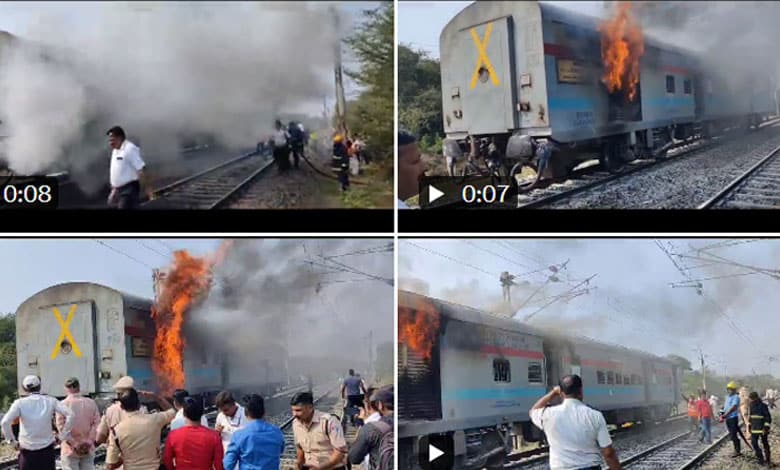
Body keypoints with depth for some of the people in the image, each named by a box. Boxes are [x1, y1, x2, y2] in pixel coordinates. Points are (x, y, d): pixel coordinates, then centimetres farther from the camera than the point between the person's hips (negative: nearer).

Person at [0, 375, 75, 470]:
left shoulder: (20, 403, -6)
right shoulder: (50, 401, -2)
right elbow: (70, 414, -10)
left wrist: (12, 441, -7)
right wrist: (62, 436, -2)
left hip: (27, 452, -1)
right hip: (47, 450, 1)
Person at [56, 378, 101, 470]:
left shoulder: (63, 404, -8)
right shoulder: (91, 403, 2)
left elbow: (61, 427, -12)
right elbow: (96, 423, -2)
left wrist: (74, 444, -10)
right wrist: (89, 441, -5)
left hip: (70, 451, -3)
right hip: (88, 450, 3)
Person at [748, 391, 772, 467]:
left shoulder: (763, 406, -13)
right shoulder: (752, 406, 8)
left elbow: (768, 417, -13)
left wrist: (766, 427, -19)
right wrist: (749, 425, 16)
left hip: (762, 429, -6)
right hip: (754, 429, 6)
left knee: (765, 444, 4)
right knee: (754, 443, 0)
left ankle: (768, 460, 12)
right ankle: (760, 458, 10)